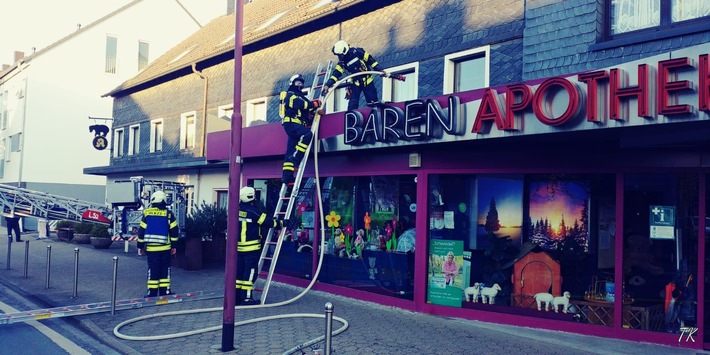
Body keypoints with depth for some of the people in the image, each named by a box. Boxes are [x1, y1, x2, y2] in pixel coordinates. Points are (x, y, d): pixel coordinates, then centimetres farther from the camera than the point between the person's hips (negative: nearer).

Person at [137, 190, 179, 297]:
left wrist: (140, 246, 10)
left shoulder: (147, 213, -1)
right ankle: (165, 291, 13)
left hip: (151, 248, 0)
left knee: (152, 270, 6)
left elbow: (141, 231, 2)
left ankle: (152, 292, 7)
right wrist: (174, 246, 7)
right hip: (165, 248, 0)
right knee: (165, 270, 10)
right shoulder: (169, 214, -3)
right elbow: (174, 231, -2)